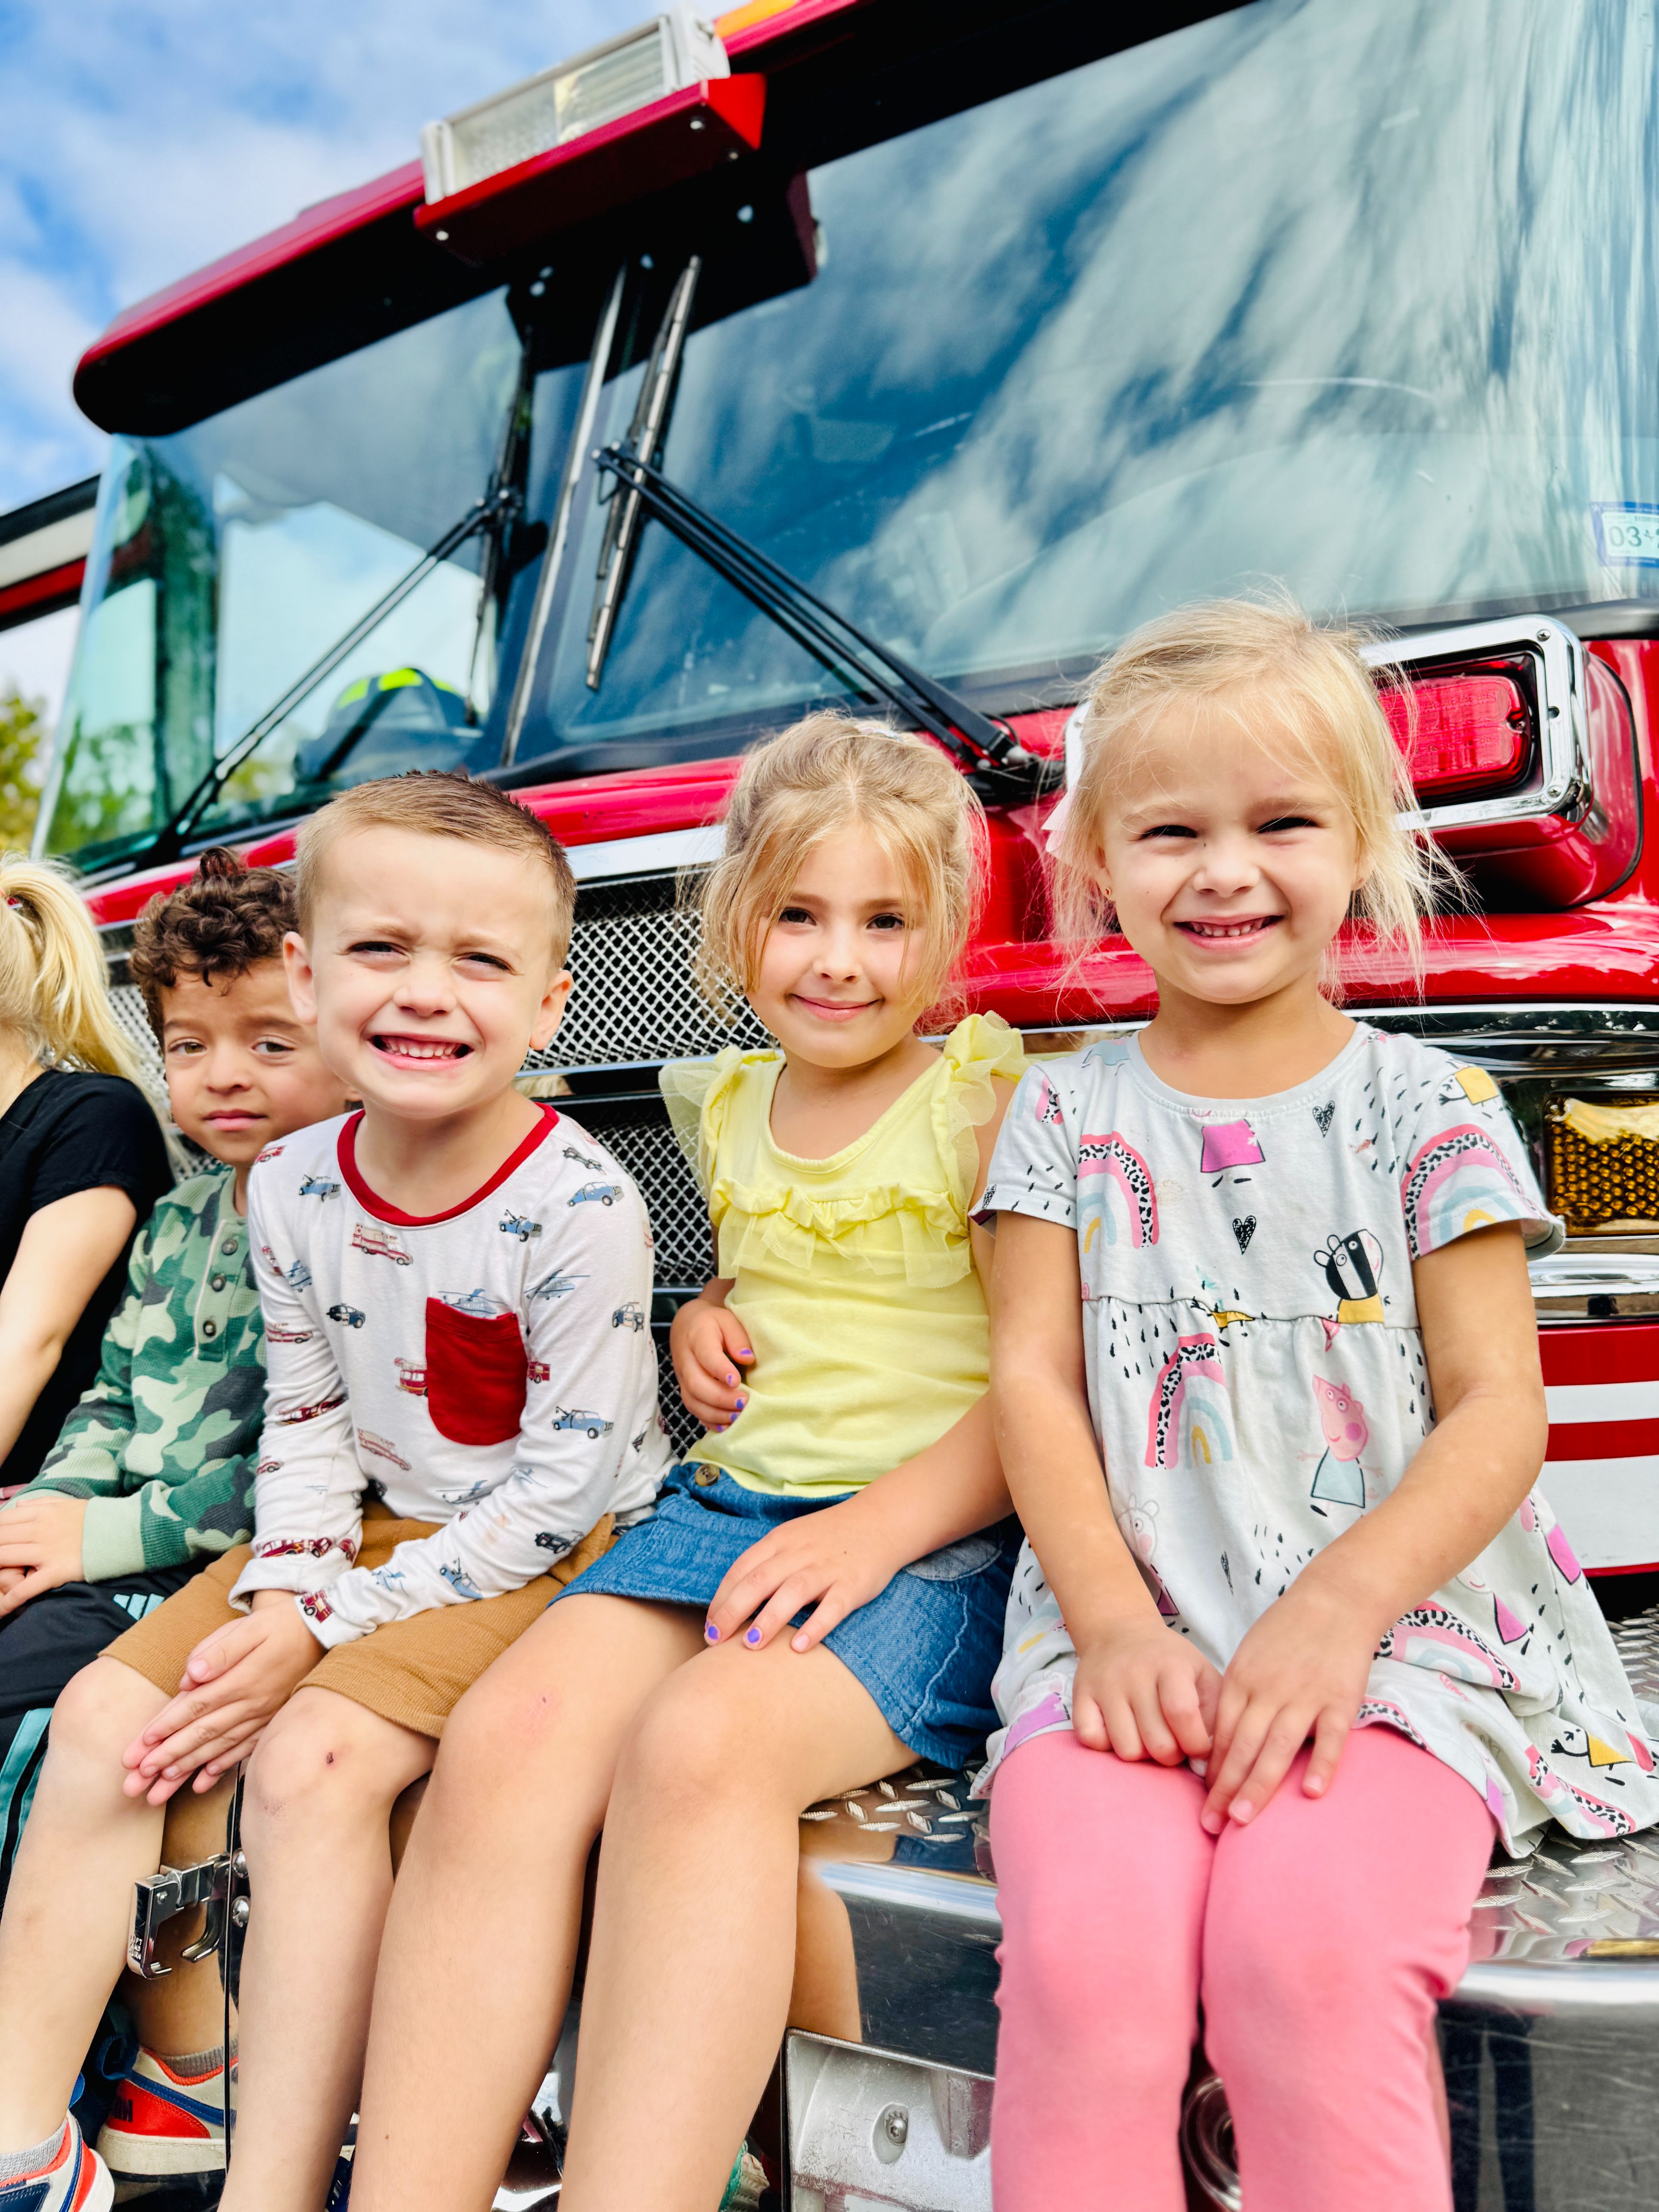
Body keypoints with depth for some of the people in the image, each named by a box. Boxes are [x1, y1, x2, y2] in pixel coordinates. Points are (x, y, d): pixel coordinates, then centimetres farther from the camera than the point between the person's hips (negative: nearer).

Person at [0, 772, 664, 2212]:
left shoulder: (576, 1207, -22)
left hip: (548, 1551, -7)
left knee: (314, 1754, -26)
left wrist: (334, 1625, -20)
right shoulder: (293, 1188, -3)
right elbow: (305, 1418, 6)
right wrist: (285, 1591, -12)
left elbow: (565, 1484, -20)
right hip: (375, 1522, 7)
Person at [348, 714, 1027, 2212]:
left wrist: (877, 1526, -18)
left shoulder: (991, 1101, 0)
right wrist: (706, 1325, 12)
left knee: (702, 1739, -35)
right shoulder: (726, 1107, 18)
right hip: (727, 1504, 5)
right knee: (510, 1729, -25)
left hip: (938, 1538, -5)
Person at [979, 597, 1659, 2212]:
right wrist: (1112, 1620, -10)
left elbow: (1496, 1413, 1)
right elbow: (1033, 1379, 5)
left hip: (1396, 1627, -1)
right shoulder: (1067, 1113, 11)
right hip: (1132, 1635, 1)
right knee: (1085, 1948, -26)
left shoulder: (1428, 1108, 6)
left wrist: (1333, 1610, -15)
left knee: (1307, 1947, -29)